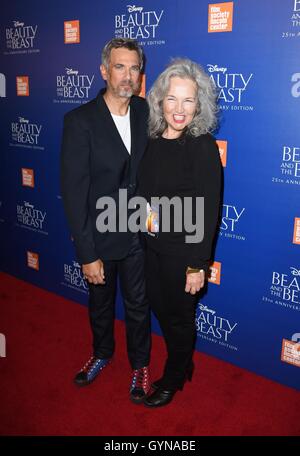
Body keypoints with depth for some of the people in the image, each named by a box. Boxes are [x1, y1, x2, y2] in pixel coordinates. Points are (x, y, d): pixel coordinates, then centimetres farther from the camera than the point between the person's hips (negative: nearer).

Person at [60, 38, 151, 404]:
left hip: (138, 235, 2)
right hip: (99, 237, -1)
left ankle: (139, 365, 43)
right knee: (100, 302, 22)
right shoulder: (80, 121, -16)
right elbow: (73, 192, -17)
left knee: (138, 305, 17)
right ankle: (102, 353, 51)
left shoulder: (146, 112, -5)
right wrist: (87, 254, -17)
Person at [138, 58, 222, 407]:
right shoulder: (153, 139, 0)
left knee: (178, 316, 13)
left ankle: (173, 378, 40)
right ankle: (183, 363, 47)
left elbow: (208, 211, -18)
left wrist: (198, 265, -17)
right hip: (152, 245, 6)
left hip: (183, 251, -6)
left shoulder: (203, 146, -17)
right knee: (160, 308, 21)